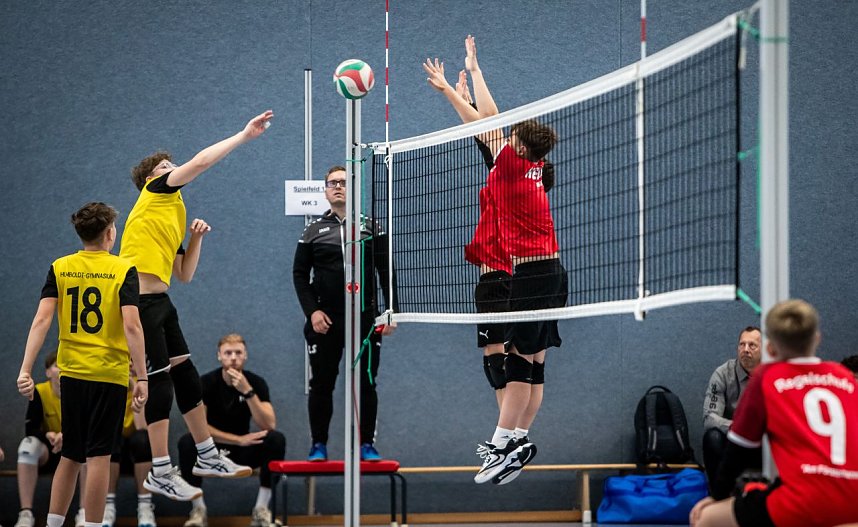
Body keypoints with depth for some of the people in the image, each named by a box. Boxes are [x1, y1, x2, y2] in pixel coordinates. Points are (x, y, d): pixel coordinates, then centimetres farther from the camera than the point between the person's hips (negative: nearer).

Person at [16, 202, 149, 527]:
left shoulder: (59, 269, 3)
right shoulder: (123, 270, -6)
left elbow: (42, 320, -6)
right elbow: (131, 326, -14)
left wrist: (26, 370, -9)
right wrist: (142, 378, -12)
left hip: (71, 372, 4)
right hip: (109, 374, -4)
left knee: (70, 456, 15)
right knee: (98, 457, -1)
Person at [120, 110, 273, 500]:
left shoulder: (173, 217, 25)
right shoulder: (154, 193, 2)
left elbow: (185, 275, 25)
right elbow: (201, 162, -9)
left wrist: (196, 238, 12)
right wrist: (244, 135, -5)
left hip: (159, 302, 9)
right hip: (140, 302, -9)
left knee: (185, 375, 14)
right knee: (160, 380, -7)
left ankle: (208, 458, 25)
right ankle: (160, 474, -2)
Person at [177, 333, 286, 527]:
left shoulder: (256, 382, -7)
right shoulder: (206, 383, -11)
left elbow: (269, 425, -20)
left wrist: (247, 391, -30)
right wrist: (239, 440, -26)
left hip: (243, 453, 2)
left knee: (276, 439, -26)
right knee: (187, 442, -33)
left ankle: (261, 510, -20)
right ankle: (199, 510, -21)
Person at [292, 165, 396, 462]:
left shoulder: (371, 227, 7)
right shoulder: (314, 231, 9)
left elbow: (386, 271, 5)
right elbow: (299, 273, 8)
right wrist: (312, 311, -5)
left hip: (365, 319, 0)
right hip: (324, 322, 0)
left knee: (366, 383, 2)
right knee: (321, 385, 2)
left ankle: (367, 445, 9)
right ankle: (318, 445, 10)